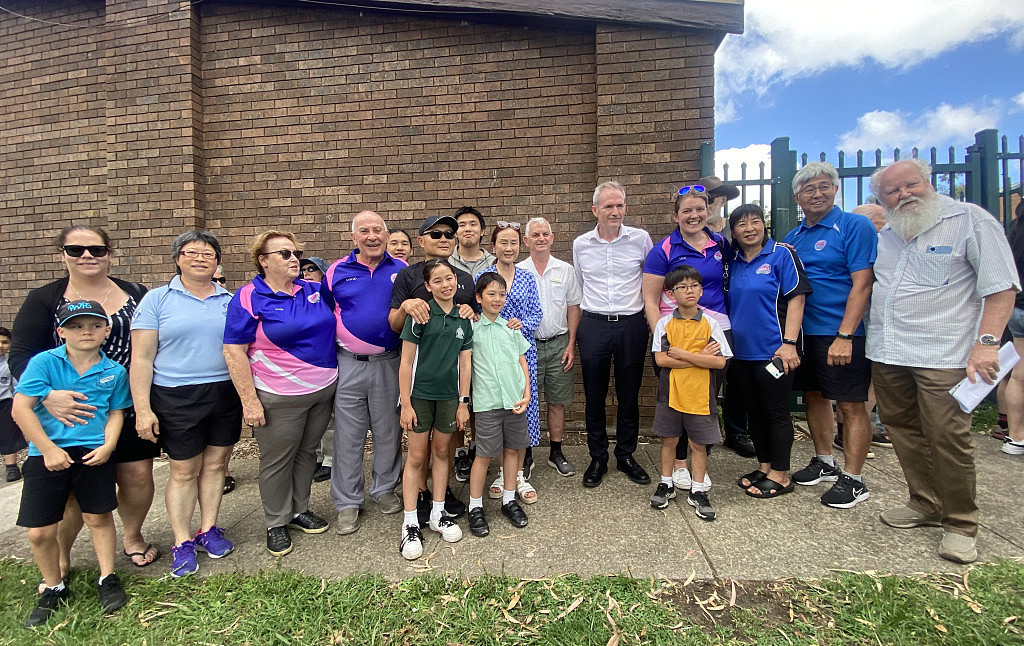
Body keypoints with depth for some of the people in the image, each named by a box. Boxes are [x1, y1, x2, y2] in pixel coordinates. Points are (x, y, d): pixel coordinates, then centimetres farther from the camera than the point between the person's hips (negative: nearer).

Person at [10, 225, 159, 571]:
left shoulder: (135, 294, 5)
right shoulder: (43, 300, 0)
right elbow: (20, 355, -8)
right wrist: (47, 395, -26)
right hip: (71, 414, -1)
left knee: (138, 476, 6)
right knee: (74, 487, 4)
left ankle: (132, 536, 33)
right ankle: (59, 556, 30)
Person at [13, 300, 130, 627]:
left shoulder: (114, 371, 0)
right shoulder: (44, 362, -7)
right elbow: (21, 408, -8)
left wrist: (108, 446, -8)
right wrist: (49, 449, -12)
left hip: (94, 452, 1)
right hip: (47, 453, 0)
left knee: (98, 517, 9)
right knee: (39, 532, 5)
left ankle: (107, 578, 31)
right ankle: (54, 589, 31)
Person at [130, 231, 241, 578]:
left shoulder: (230, 301, 8)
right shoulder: (157, 299, -1)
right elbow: (141, 358, -4)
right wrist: (142, 408, -10)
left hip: (226, 394, 3)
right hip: (177, 397, -3)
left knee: (216, 463, 11)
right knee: (184, 471, 6)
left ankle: (208, 529, 27)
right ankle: (182, 542, 20)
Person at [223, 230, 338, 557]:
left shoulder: (314, 291, 4)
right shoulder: (249, 298, -10)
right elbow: (234, 352, -12)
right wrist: (249, 400, -15)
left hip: (324, 389, 5)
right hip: (279, 400, -5)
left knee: (307, 452, 18)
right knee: (277, 462, 10)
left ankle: (300, 509, 37)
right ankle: (277, 523, 29)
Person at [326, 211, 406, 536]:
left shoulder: (401, 270, 4)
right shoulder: (337, 271, 4)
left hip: (389, 363, 1)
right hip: (348, 363, 0)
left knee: (388, 431, 12)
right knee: (348, 435, 7)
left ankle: (385, 488, 33)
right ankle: (348, 502, 22)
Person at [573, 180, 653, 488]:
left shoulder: (640, 239, 0)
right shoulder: (580, 244, 4)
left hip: (632, 325, 0)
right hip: (593, 325, 1)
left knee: (629, 395, 10)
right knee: (594, 396, 8)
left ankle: (626, 456, 28)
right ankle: (598, 458, 24)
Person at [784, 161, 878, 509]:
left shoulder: (855, 226, -8)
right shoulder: (793, 236, 11)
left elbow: (862, 284, -15)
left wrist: (844, 336, -20)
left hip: (841, 335, -7)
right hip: (803, 332, 7)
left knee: (851, 405, 2)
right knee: (813, 396, 15)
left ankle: (852, 479, 15)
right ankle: (824, 462, 32)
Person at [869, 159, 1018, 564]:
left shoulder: (970, 220, -2)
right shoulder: (884, 236, 14)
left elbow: (1001, 285, -8)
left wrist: (986, 342, -17)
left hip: (943, 354, -6)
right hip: (886, 353, 6)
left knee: (948, 437, -5)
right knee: (903, 431, 12)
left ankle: (960, 525, 11)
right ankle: (925, 504, 28)